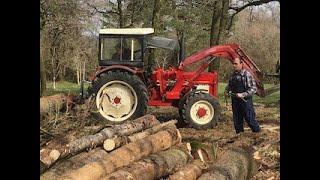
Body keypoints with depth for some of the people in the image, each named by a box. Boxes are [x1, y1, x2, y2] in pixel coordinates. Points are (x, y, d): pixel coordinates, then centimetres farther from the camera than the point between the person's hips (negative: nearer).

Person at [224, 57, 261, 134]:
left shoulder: (247, 75, -11)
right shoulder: (233, 75, 10)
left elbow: (253, 88, -15)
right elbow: (229, 85, 27)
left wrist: (243, 95, -24)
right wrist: (227, 91, 6)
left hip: (245, 101, -6)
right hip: (235, 101, 7)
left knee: (250, 119, -2)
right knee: (237, 120, 12)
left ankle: (257, 133, 13)